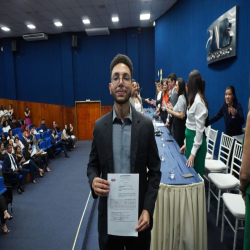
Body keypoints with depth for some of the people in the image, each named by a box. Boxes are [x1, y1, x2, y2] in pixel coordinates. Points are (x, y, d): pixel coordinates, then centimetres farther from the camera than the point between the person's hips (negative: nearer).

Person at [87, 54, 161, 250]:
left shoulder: (146, 124, -8)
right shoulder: (100, 125, -5)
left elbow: (155, 171, -4)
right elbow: (93, 165, 5)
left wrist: (148, 209, -12)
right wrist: (93, 180, -17)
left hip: (139, 213, 0)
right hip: (109, 212, 1)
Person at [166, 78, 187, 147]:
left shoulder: (181, 98, -18)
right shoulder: (180, 97, 11)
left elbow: (181, 115, -21)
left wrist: (171, 112, -14)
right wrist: (172, 108, 10)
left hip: (179, 125, -9)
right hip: (178, 124, 9)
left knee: (177, 145, 0)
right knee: (179, 145, 16)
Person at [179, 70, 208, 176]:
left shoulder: (198, 101, -19)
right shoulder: (194, 99, 10)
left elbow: (199, 128, -20)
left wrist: (193, 152, -18)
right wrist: (187, 143, 16)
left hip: (196, 139, -9)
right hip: (190, 137, 9)